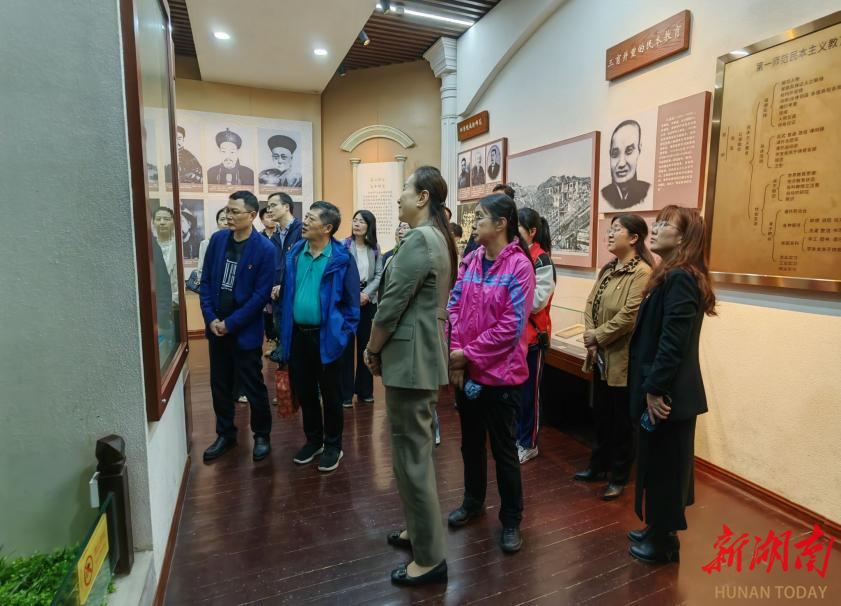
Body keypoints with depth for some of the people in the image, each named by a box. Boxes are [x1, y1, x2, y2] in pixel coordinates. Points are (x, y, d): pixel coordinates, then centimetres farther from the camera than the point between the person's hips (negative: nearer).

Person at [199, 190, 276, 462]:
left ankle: (261, 435, 26)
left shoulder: (264, 249, -13)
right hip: (216, 327, 5)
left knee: (252, 387, 6)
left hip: (245, 330, -5)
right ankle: (226, 434, 33)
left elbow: (261, 294, -14)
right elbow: (206, 281, 5)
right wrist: (210, 318, -5)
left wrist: (231, 323, -14)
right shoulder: (217, 239, 2)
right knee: (220, 385, 15)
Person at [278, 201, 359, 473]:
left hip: (326, 337, -5)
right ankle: (313, 440, 36)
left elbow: (351, 303, -7)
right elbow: (287, 292, 10)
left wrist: (342, 335, -10)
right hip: (297, 335, 5)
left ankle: (333, 446, 28)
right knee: (303, 392, 17)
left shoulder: (342, 259, -12)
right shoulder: (294, 253, 3)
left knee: (330, 395, 10)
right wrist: (285, 328, 7)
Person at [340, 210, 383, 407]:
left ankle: (364, 389, 22)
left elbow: (379, 275, 2)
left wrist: (366, 293, -12)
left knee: (366, 344, 10)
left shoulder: (375, 248, 7)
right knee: (346, 346, 0)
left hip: (368, 301, 3)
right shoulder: (344, 246, -4)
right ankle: (346, 393, 8)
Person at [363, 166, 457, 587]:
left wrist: (372, 350, -4)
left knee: (411, 454, 0)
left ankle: (430, 558, 15)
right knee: (416, 447, 21)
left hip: (409, 358, -11)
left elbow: (392, 304, -19)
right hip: (422, 353, 11)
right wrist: (381, 349, 14)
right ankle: (419, 529, 38)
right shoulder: (438, 237, 14)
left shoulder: (419, 239, -18)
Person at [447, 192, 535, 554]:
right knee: (471, 442, 21)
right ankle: (473, 501, 43)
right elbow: (454, 308, 1)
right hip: (464, 371, 6)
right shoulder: (470, 260, 4)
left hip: (500, 374, -6)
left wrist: (469, 354, -15)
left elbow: (511, 327, -19)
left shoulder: (519, 266, -14)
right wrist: (456, 356, -10)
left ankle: (511, 521, 28)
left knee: (503, 450, 9)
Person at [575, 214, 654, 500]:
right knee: (601, 415, 20)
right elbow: (591, 303, 6)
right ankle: (598, 466, 37)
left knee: (621, 420, 9)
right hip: (601, 357, 8)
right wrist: (590, 337, -8)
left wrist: (598, 337, -13)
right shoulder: (607, 269, 10)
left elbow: (629, 316, -23)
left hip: (623, 358, -8)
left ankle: (619, 477, 26)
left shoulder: (642, 272, -17)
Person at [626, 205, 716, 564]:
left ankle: (664, 541, 25)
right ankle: (657, 529, 37)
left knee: (663, 466, 6)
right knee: (658, 464, 20)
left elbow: (672, 341, -25)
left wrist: (655, 390, -20)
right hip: (665, 389, 10)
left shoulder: (679, 278, -19)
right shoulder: (673, 276, 13)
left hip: (667, 394, -10)